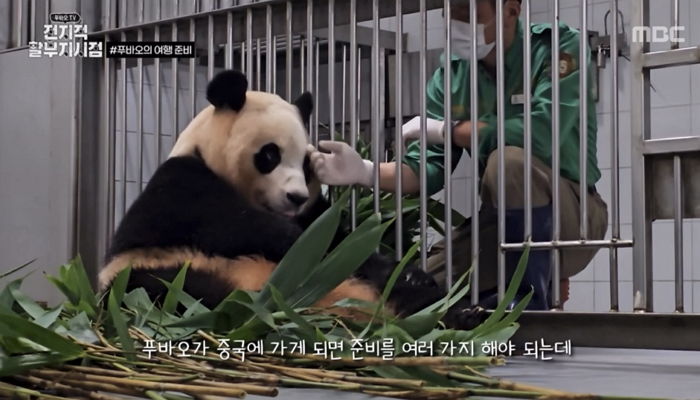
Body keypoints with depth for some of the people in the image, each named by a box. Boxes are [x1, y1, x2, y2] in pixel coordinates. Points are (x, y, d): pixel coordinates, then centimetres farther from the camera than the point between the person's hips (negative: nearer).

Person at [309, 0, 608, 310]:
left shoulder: (559, 47, -13)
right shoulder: (451, 75, 2)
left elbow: (543, 132, -30)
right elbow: (428, 166, -4)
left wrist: (444, 128, -18)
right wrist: (364, 171, -26)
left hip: (572, 215, -6)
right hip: (502, 220, 6)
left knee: (509, 162, -32)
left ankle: (532, 301, -18)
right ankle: (548, 283, 12)